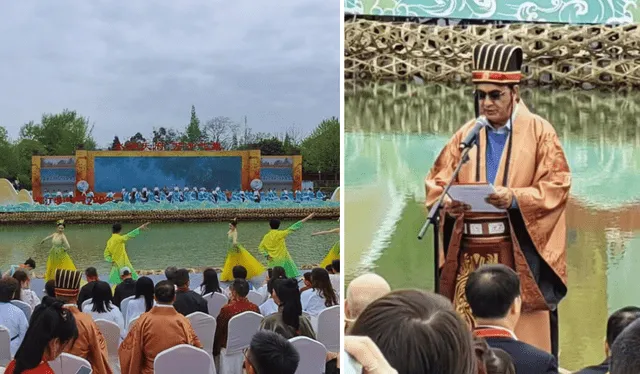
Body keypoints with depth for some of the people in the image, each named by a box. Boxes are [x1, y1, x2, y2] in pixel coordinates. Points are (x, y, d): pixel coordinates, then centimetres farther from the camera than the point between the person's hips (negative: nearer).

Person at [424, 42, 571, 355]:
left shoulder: (538, 131, 1)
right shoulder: (465, 134, 11)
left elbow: (557, 184, -5)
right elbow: (437, 181, 9)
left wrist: (515, 198, -22)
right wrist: (447, 204, -13)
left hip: (520, 252, -3)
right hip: (471, 253, 3)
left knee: (525, 334, 0)